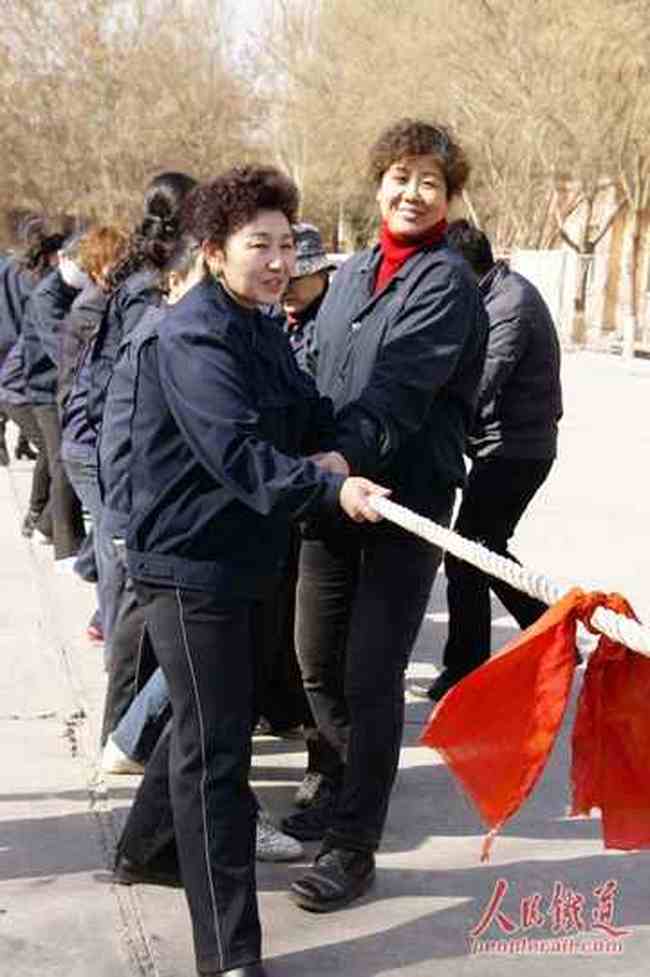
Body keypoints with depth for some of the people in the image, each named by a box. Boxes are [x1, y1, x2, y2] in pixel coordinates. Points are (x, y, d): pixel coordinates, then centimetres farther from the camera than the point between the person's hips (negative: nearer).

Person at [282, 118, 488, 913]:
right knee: (317, 659, 14)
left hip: (406, 495, -7)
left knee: (372, 675, -4)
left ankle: (354, 845, 9)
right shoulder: (352, 273, 14)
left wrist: (350, 452, -35)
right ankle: (352, 789, 37)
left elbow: (401, 380, -23)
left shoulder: (447, 280, -8)